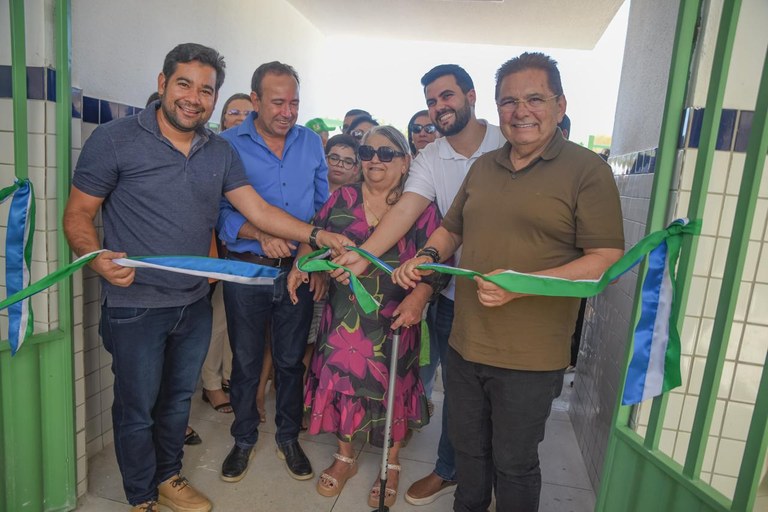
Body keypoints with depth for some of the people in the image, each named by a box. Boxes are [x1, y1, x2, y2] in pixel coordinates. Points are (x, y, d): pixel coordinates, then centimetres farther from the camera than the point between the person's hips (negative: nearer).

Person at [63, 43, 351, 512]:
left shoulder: (221, 152, 4)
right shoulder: (116, 139, -11)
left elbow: (259, 210, 0)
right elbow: (78, 213, -8)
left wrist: (317, 235, -12)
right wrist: (96, 257, -28)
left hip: (195, 303, 5)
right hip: (135, 304, -4)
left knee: (178, 398, 21)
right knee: (138, 407, 12)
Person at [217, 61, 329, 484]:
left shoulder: (311, 142, 5)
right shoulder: (229, 144, -5)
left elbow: (324, 204, 10)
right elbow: (220, 211, -9)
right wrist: (260, 235, -25)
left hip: (299, 270, 2)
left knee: (291, 360, 14)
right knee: (246, 362, 13)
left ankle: (288, 437, 35)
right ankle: (243, 440, 35)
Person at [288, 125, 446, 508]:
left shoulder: (422, 209, -5)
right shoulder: (342, 198, 3)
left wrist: (419, 296, -21)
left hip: (395, 317, -2)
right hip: (344, 313, 3)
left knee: (391, 387, 9)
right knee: (342, 378, 11)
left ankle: (391, 465, 36)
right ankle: (345, 457, 38)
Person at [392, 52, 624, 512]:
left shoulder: (588, 170, -9)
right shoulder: (483, 167, 9)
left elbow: (607, 261, -15)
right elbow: (452, 228, 20)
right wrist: (427, 258, -2)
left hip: (530, 357, -5)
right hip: (466, 344, 6)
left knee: (514, 463, 14)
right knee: (468, 447, 24)